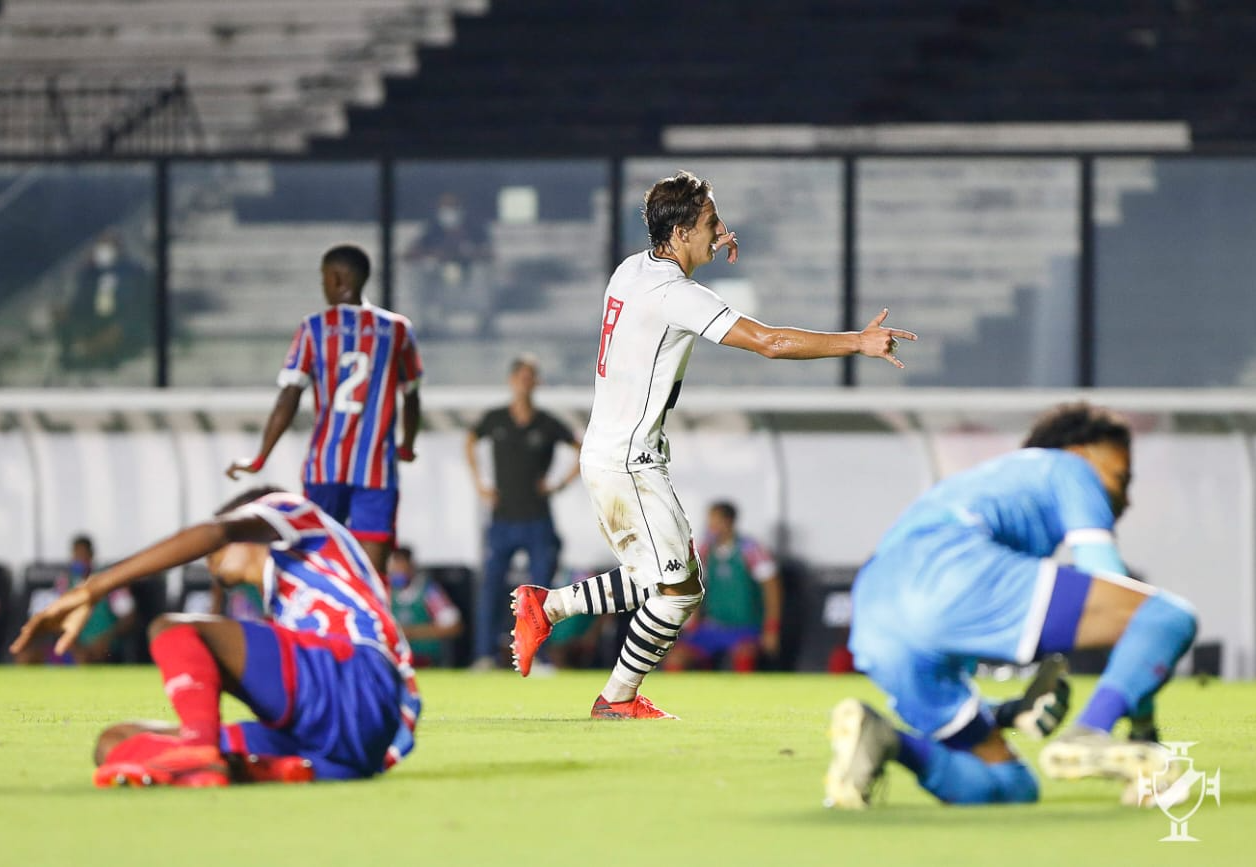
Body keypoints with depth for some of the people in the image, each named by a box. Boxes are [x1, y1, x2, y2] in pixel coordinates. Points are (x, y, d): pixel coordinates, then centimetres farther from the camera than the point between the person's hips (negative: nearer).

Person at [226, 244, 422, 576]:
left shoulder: (314, 328, 1)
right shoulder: (397, 329, 6)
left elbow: (288, 401, -5)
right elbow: (410, 397, 16)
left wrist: (260, 459, 0)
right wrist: (407, 447, 34)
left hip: (325, 465, 0)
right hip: (378, 468, 0)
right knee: (373, 575, -5)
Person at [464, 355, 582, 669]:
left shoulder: (547, 425, -2)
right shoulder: (495, 419, 3)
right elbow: (470, 442, 23)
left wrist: (560, 484, 0)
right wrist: (479, 483, 14)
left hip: (537, 522, -1)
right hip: (502, 520, 1)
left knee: (541, 591, -1)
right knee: (491, 588, -4)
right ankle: (485, 656, 1)